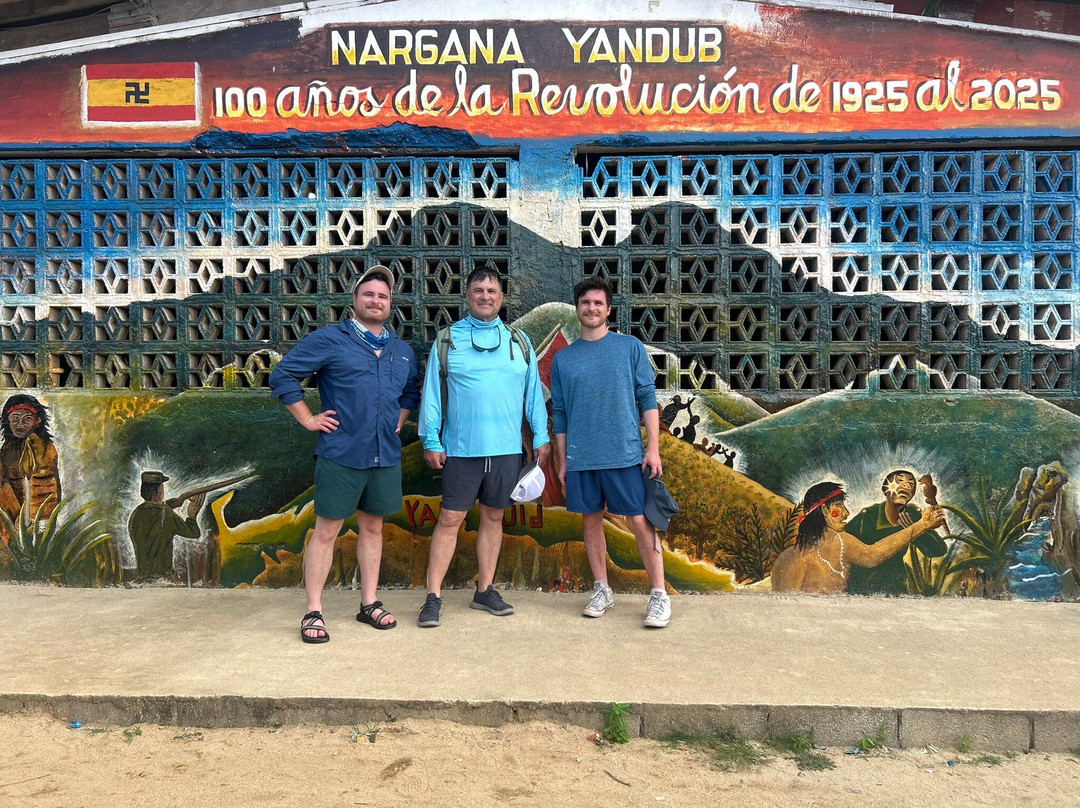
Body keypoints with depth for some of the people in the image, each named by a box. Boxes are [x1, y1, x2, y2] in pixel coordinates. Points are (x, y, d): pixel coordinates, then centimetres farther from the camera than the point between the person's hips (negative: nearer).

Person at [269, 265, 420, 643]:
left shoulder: (402, 351, 14)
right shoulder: (328, 340, -3)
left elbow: (411, 391, 31)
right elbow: (282, 376, -3)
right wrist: (309, 419, -6)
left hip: (386, 455, 5)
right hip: (341, 454, -5)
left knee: (372, 527, 14)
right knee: (326, 530, 0)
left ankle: (369, 604, 25)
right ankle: (313, 612, 10)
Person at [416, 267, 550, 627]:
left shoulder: (519, 341, 10)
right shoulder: (447, 340, 4)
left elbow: (533, 392, 12)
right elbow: (431, 393, 2)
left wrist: (541, 437, 6)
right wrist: (431, 441, -4)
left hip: (506, 448, 3)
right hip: (461, 448, -2)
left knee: (493, 516, 11)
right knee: (450, 518, -2)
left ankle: (485, 590, 23)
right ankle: (433, 597, 5)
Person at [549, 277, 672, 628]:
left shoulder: (630, 347, 3)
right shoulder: (562, 358, 9)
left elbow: (647, 398, 1)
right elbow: (559, 414, 12)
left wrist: (653, 447, -6)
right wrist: (562, 461, 9)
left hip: (625, 454, -2)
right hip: (581, 457, 3)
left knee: (640, 521, -2)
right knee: (591, 520, 10)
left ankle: (659, 596, 6)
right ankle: (602, 590, 24)